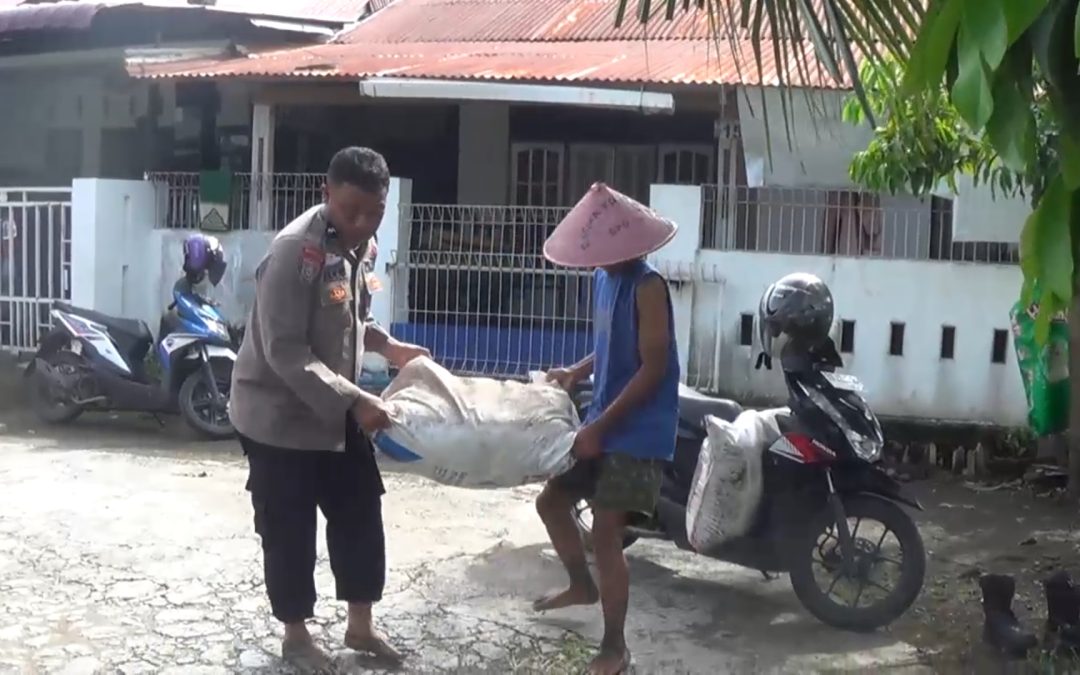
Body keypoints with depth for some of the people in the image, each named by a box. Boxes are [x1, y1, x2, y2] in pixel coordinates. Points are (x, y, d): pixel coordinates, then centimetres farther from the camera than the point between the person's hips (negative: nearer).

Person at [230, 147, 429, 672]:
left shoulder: (363, 245, 2)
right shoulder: (296, 250, -25)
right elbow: (285, 352, -28)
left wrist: (387, 345, 2)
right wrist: (355, 400, -32)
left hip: (336, 410, 8)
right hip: (279, 413, -8)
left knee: (360, 515, 14)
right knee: (289, 531, 5)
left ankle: (360, 625, 30)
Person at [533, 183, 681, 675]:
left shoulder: (647, 286, -18)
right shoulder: (603, 277, 8)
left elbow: (653, 368, -21)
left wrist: (600, 425, -21)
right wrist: (577, 371, 3)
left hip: (638, 431, -9)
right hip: (603, 421, 9)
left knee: (605, 533, -7)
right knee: (551, 501, 15)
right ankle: (582, 585, 40)